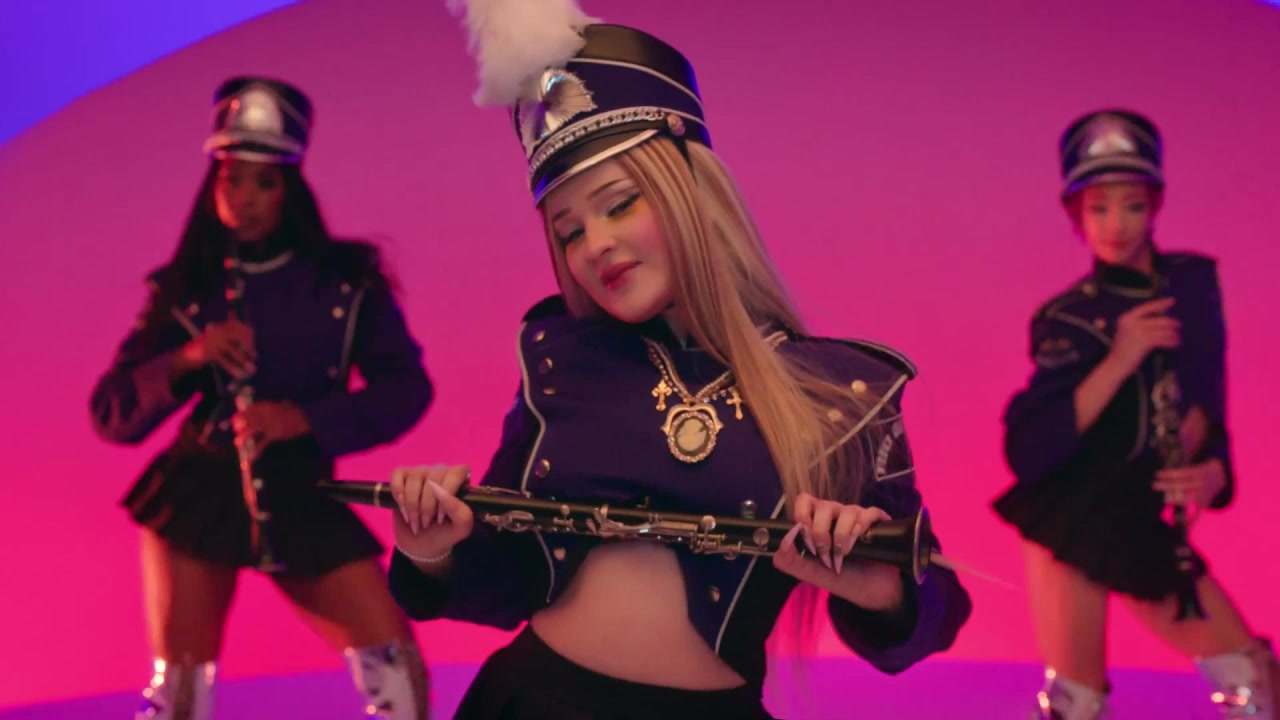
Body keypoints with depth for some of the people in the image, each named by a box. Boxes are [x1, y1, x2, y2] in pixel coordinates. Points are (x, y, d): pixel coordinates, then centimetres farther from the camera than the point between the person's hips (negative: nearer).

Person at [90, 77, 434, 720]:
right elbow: (110, 416, 0)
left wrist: (307, 418, -19)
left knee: (394, 659, -10)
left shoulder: (346, 281, 2)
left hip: (303, 497, 0)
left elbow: (406, 387, -4)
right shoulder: (183, 289, 2)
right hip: (197, 494, 0)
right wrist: (185, 360, -18)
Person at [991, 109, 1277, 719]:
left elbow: (1207, 398, 14)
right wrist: (1119, 360, -26)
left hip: (1142, 527, 5)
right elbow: (1027, 452, -23)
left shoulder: (1195, 281, 3)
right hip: (1071, 522, -5)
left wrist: (1214, 467, -7)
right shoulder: (1069, 318, -12)